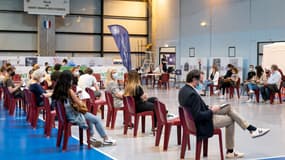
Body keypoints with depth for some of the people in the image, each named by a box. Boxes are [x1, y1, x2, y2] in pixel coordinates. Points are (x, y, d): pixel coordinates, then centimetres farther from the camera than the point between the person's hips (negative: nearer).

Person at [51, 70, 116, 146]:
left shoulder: (58, 89, -4)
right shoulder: (69, 91, -24)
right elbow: (80, 104, -20)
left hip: (64, 114, 8)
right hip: (73, 116, -8)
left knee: (89, 115, 31)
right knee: (96, 119, 10)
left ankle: (92, 137, 40)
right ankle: (106, 139, 23)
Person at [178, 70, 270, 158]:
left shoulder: (183, 90, 1)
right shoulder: (192, 94, -30)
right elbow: (198, 116, -30)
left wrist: (207, 108, 7)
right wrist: (212, 111, -15)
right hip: (202, 124, -9)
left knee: (229, 108, 10)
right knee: (230, 120, 12)